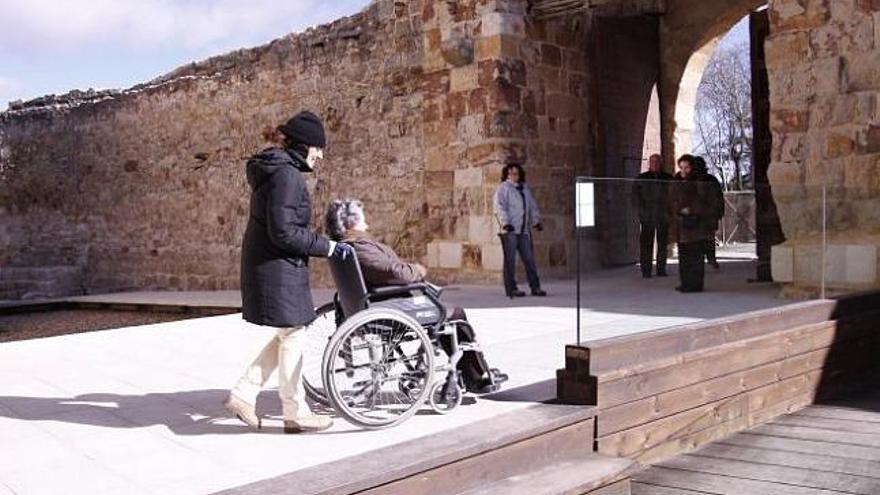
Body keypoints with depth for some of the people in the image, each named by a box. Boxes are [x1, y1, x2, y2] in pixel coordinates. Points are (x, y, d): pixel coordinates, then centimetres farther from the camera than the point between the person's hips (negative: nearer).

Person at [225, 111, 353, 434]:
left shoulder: (274, 170, 15)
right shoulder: (287, 175, -18)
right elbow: (284, 232, -23)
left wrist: (322, 244, 20)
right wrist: (328, 247, -17)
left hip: (270, 266, 10)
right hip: (278, 270, -10)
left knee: (287, 335, 17)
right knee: (293, 337, 1)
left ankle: (243, 395, 18)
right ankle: (296, 413, 12)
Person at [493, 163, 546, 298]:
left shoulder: (525, 189, 20)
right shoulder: (503, 188, 1)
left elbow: (533, 206, 23)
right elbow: (499, 207, -9)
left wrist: (536, 221, 9)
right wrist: (505, 223, -21)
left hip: (524, 231, 6)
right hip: (509, 231, -5)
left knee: (529, 259, 5)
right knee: (510, 260, -2)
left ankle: (535, 287, 10)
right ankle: (511, 289, 1)